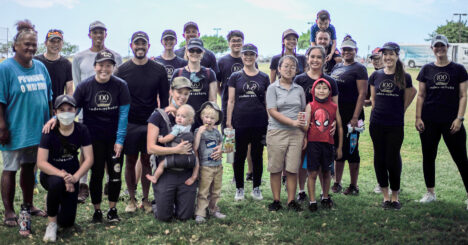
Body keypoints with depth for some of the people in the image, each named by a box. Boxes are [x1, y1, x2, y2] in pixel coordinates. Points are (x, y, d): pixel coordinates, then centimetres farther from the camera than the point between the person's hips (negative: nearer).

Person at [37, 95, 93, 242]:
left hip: (72, 176, 3)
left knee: (66, 222, -4)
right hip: (50, 173, -2)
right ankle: (52, 223, -18)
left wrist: (75, 177, -30)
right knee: (56, 183, -41)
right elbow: (41, 163, -23)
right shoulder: (50, 132, -19)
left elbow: (89, 159, -14)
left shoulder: (81, 130, -11)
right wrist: (62, 175, -36)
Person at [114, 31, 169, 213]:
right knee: (130, 161, 6)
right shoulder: (122, 70, 2)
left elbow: (164, 98, 6)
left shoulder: (158, 70, 3)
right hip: (129, 124, 0)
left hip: (151, 123, 0)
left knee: (147, 161, 6)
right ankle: (131, 199, 18)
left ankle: (145, 199, 17)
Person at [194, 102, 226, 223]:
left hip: (218, 165, 6)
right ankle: (200, 214, -3)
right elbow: (194, 147, -19)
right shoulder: (199, 131, -7)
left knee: (216, 191, 15)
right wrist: (199, 132, -24)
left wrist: (220, 149, 8)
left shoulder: (216, 132, 10)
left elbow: (221, 143, 28)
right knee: (203, 192, -6)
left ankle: (214, 210, 27)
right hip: (205, 166, -6)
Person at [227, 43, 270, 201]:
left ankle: (256, 188, 20)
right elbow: (231, 101, 4)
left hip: (259, 123, 1)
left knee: (257, 155, 7)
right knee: (239, 156, 4)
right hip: (240, 122, -1)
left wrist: (269, 122, 5)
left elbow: (268, 102, 10)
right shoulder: (235, 77, 5)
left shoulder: (264, 78, 8)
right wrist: (228, 122, -2)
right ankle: (239, 189, 17)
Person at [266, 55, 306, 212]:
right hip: (277, 132, -2)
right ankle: (276, 200, 13)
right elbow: (272, 111, -8)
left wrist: (304, 134, 7)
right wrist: (293, 122, -16)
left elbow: (303, 113, 15)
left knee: (292, 169, 2)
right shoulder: (273, 88, 1)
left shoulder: (299, 89, 12)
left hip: (296, 134, 3)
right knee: (275, 169, 3)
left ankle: (291, 201, 11)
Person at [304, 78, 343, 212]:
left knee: (326, 172, 13)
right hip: (313, 143, -2)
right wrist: (303, 125, -27)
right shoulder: (310, 106, -1)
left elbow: (340, 127, 10)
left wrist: (340, 147, 10)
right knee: (312, 173, -1)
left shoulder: (334, 107, 4)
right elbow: (306, 126, -5)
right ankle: (312, 201, 8)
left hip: (328, 143, 2)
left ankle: (325, 198, 31)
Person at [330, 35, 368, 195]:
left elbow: (362, 94, -13)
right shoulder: (337, 67, 15)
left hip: (351, 115, -6)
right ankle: (337, 183, 22)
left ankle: (354, 186, 10)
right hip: (336, 114, 7)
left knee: (351, 150, 0)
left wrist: (355, 117, -20)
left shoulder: (359, 69, -6)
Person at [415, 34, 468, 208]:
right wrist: (418, 117, 1)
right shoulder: (427, 70, 7)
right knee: (428, 157, 9)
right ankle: (430, 193, 22)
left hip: (451, 121, -2)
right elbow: (421, 95, 8)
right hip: (429, 121, 2)